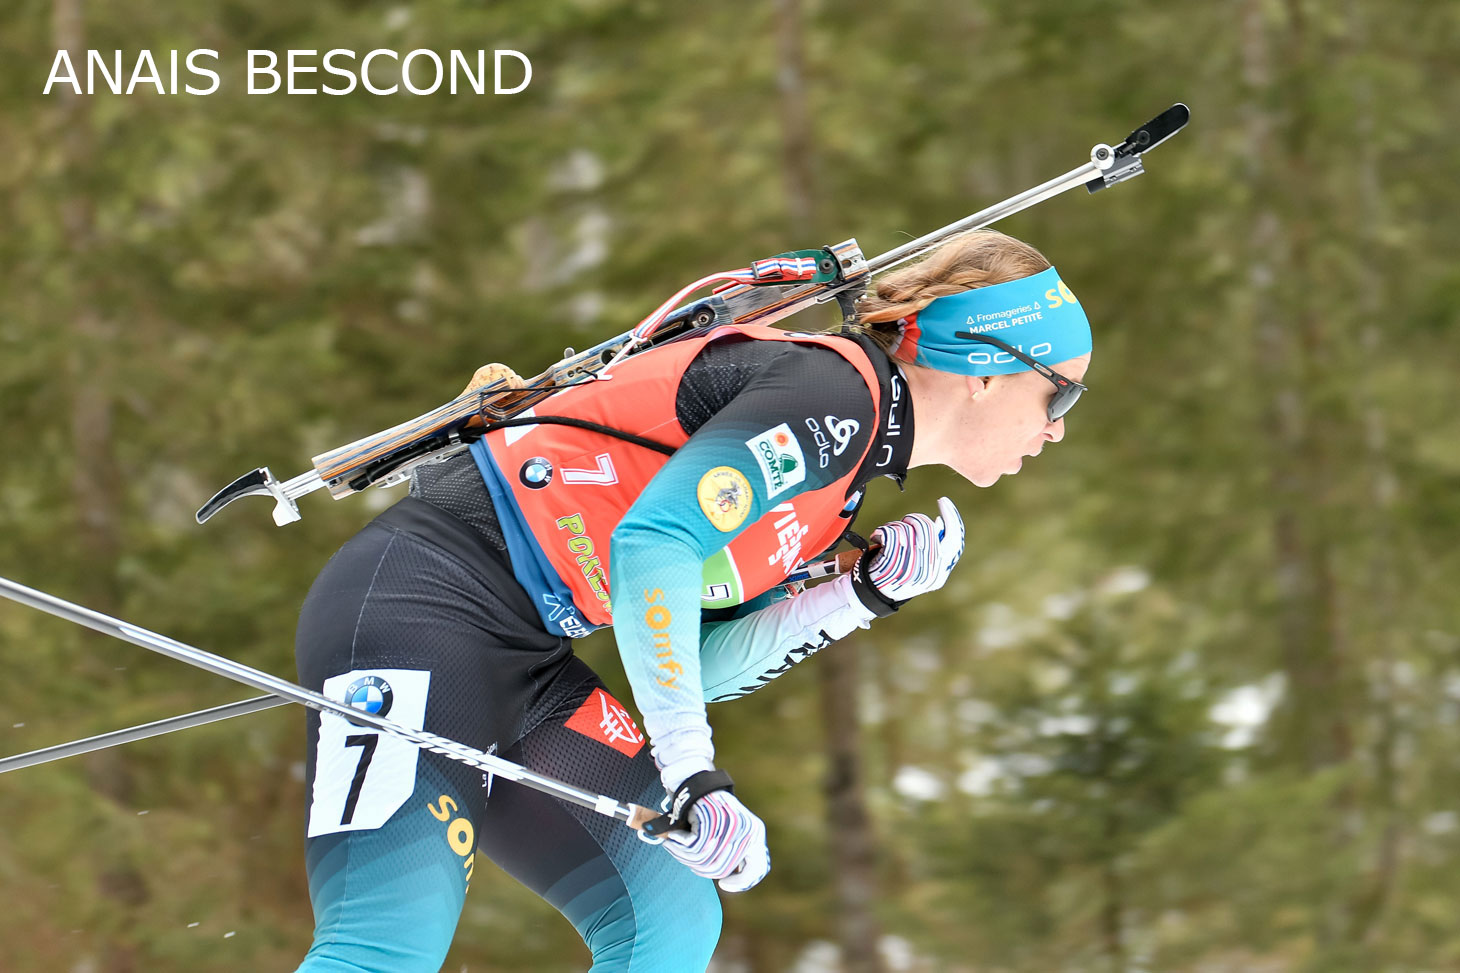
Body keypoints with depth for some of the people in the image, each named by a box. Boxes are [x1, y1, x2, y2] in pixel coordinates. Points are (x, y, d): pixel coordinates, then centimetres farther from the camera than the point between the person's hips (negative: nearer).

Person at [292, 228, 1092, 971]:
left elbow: (699, 666, 11)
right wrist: (690, 772, -24)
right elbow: (652, 542, -25)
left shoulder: (846, 456, 17)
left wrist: (870, 591, 3)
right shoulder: (834, 394, -13)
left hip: (523, 661, 10)